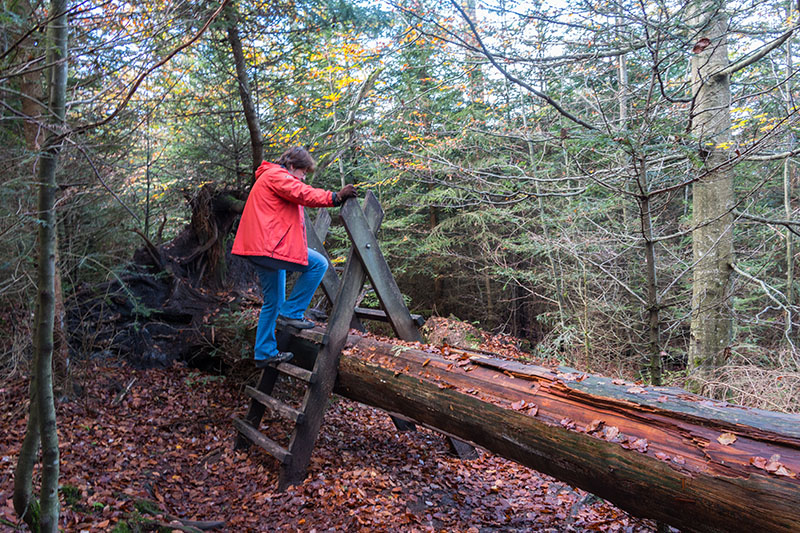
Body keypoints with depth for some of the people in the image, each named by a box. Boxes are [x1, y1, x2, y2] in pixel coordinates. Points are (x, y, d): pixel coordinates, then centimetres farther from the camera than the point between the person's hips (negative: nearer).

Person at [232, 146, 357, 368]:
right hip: (269, 247, -12)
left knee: (273, 302, 15)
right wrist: (335, 197, -23)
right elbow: (303, 194, -21)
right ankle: (291, 312, -7)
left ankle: (265, 353, 22)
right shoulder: (276, 175, -6)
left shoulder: (273, 177, 29)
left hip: (262, 249, 12)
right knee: (318, 264, -13)